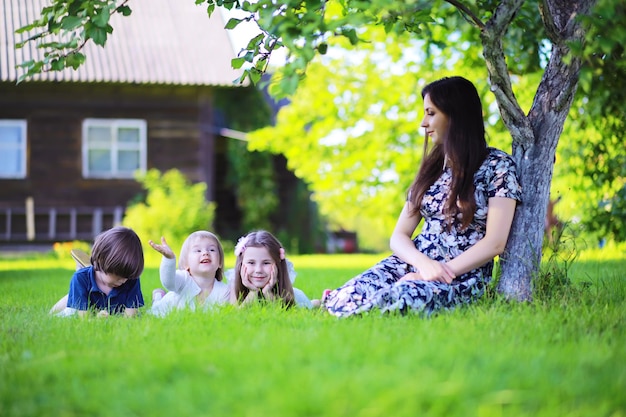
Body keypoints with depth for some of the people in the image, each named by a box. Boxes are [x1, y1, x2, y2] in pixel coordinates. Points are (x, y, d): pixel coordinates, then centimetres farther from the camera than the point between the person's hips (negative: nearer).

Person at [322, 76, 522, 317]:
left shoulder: (497, 166, -2)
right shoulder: (432, 167, 15)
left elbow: (495, 243, -10)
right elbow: (399, 236, 9)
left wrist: (444, 272, -18)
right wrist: (425, 264, -13)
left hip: (463, 276, -4)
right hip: (413, 263, 4)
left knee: (396, 300, -36)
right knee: (350, 297, -28)